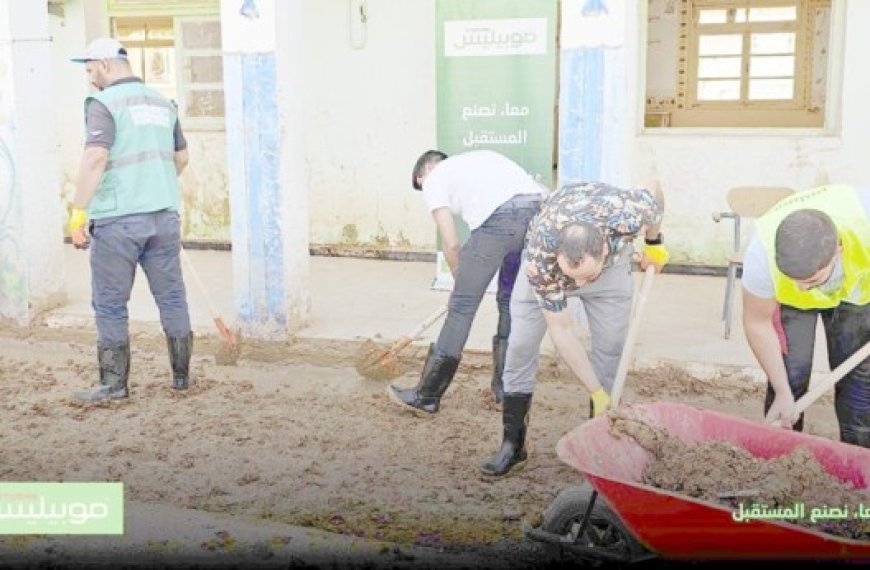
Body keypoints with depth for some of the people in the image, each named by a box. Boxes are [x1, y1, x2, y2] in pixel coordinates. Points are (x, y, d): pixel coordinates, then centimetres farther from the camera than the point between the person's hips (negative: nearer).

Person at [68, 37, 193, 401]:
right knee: (171, 297, 12)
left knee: (110, 305, 4)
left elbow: (95, 159, -20)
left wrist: (78, 213, -17)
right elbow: (181, 158, 23)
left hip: (117, 220, -6)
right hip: (164, 216, 6)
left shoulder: (104, 103, -8)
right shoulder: (161, 102, 14)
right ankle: (181, 375, 18)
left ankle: (114, 384, 9)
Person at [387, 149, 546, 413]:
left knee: (462, 306, 4)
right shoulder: (481, 157, 37)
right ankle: (505, 389, 32)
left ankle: (426, 396, 14)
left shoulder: (433, 178, 19)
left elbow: (451, 245, 9)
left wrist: (460, 282, 26)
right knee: (511, 302, 22)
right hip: (541, 209, 6)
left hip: (500, 218, -6)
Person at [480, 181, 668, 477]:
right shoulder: (540, 256, -42)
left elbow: (654, 188, -16)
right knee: (521, 344, -10)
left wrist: (654, 243, -1)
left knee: (611, 345, -6)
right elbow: (561, 331, -32)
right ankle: (513, 445, 1)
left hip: (612, 259, 2)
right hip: (548, 268, -1)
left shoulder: (629, 215, -42)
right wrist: (597, 393, -29)